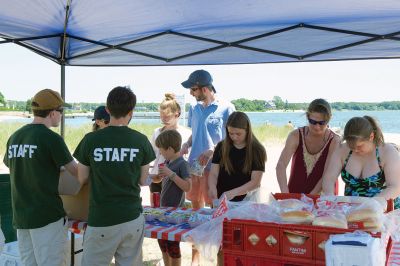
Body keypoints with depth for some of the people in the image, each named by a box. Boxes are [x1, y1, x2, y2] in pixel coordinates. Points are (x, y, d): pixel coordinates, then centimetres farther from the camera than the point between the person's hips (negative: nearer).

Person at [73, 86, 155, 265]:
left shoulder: (91, 140, -7)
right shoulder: (141, 141, -4)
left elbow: (82, 179, 3)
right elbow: (142, 181, 3)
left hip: (101, 220, -1)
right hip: (132, 217, 2)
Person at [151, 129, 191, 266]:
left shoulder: (182, 164, -16)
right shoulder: (168, 162, 7)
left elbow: (187, 187, -23)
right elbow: (158, 179, 20)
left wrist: (171, 174, -26)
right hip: (164, 208, 8)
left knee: (172, 245, 3)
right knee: (162, 241, 19)